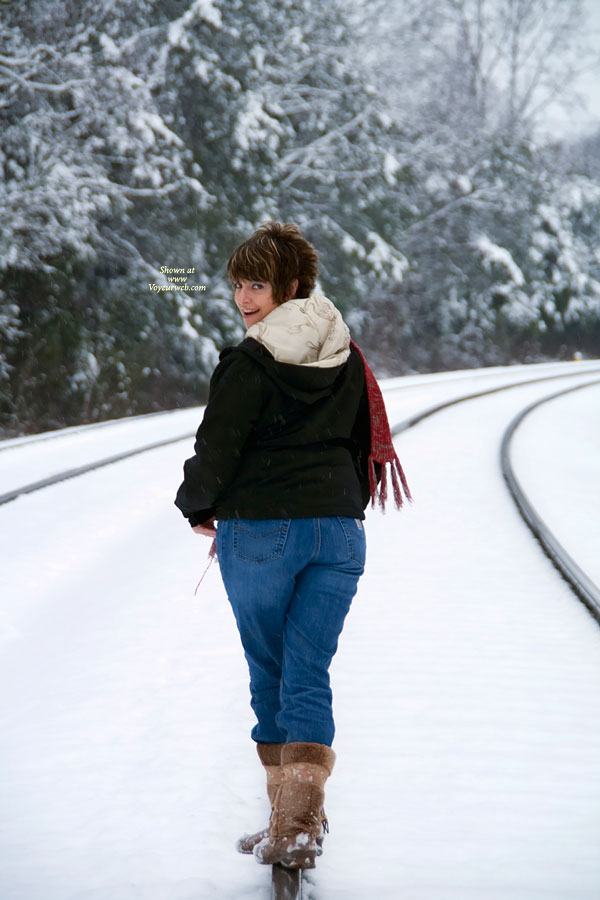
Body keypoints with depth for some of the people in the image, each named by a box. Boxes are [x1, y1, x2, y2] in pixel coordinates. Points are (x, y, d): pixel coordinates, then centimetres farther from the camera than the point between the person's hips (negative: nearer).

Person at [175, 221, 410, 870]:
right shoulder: (347, 357, 8)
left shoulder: (248, 364, -12)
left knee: (269, 671, 10)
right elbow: (367, 439, 15)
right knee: (310, 675, 4)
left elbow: (217, 448, -10)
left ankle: (287, 821, 14)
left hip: (259, 530, -4)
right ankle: (303, 824, -10)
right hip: (338, 528, 5)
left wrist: (198, 506, 9)